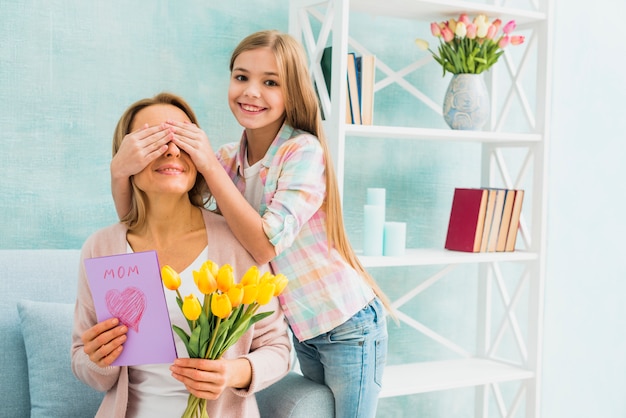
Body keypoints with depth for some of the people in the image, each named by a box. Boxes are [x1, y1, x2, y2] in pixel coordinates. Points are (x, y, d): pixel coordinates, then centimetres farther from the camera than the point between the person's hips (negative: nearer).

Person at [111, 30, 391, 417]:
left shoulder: (304, 150, -19)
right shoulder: (228, 159, -2)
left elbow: (266, 244, -27)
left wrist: (209, 165, -26)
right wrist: (121, 172, -26)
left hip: (348, 325, -6)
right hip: (302, 327, 6)